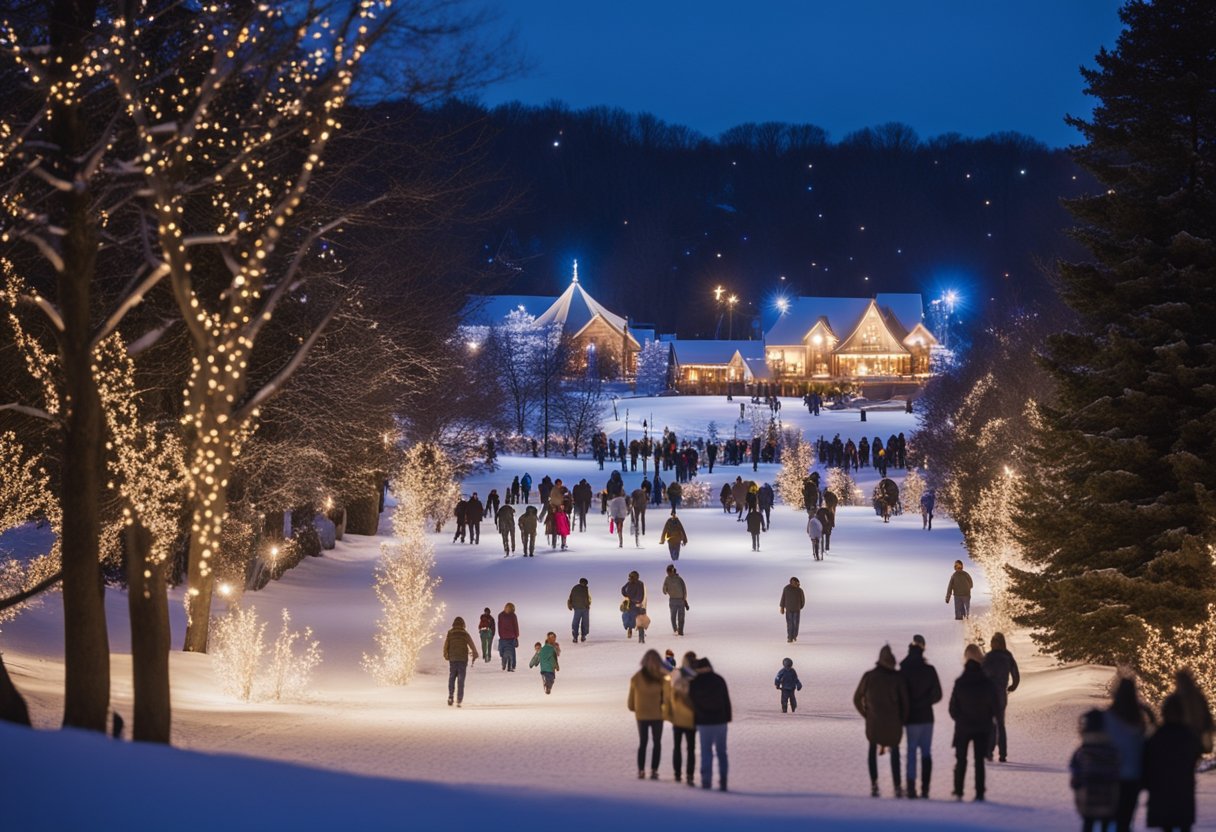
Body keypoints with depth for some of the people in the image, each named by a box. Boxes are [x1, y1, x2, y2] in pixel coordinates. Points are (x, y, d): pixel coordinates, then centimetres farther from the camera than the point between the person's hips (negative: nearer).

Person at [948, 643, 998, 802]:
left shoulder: (959, 683, -12)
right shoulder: (988, 684, -8)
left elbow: (953, 707, -7)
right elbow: (994, 707, -2)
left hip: (963, 727, -1)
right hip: (982, 728, 1)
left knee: (961, 760, 10)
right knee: (979, 761, 7)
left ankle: (958, 792, 7)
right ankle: (979, 793, 4)